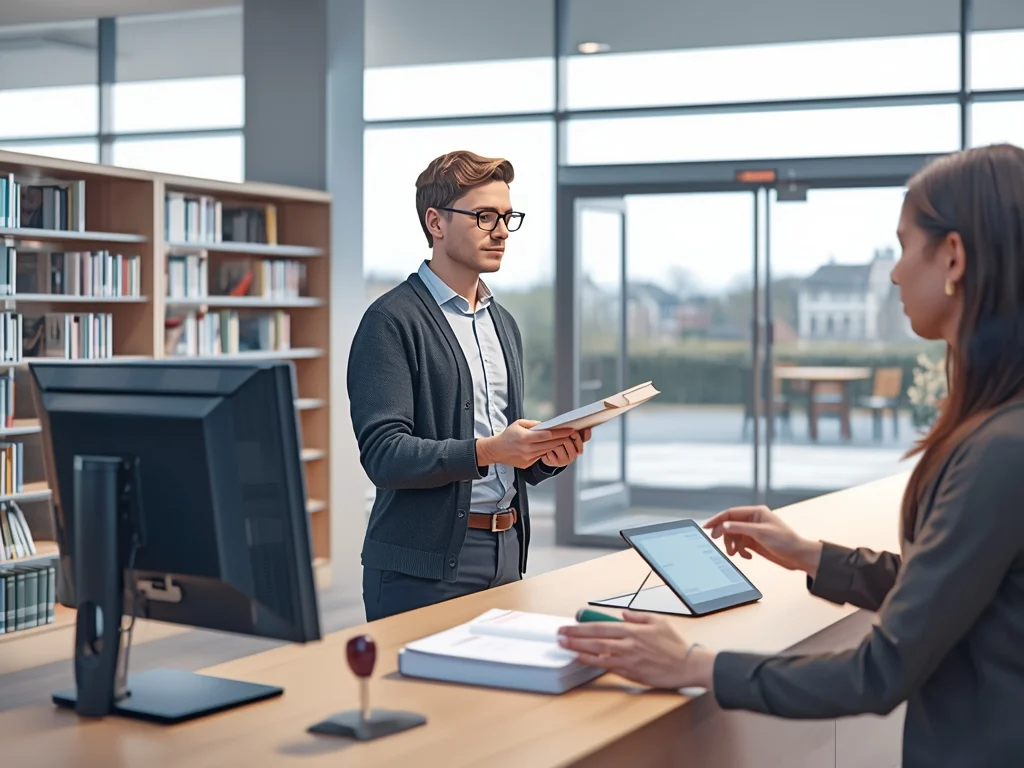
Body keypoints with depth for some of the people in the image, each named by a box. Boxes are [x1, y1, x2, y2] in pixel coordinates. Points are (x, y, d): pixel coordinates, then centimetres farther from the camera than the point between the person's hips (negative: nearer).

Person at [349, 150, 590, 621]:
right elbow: (383, 454, -17)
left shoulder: (503, 323, 16)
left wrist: (547, 454, 0)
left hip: (505, 551, 7)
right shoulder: (392, 321, -8)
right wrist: (486, 450, -27)